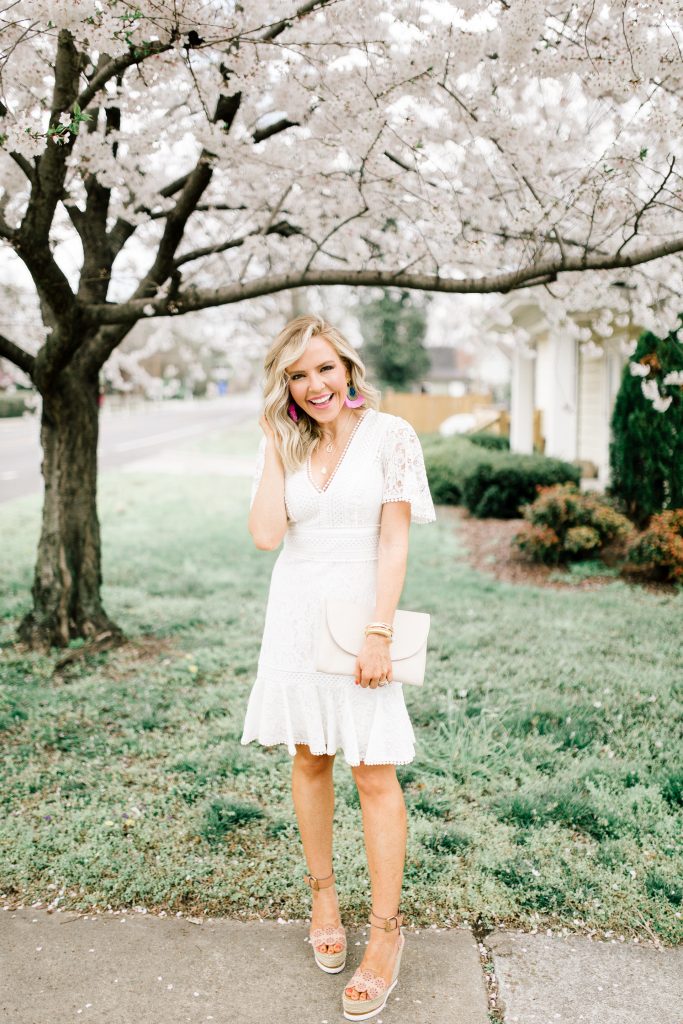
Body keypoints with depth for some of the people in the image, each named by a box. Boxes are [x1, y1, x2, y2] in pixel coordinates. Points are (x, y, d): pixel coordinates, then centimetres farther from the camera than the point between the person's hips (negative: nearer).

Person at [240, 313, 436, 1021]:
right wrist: (275, 445, -6)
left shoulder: (389, 435, -6)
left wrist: (378, 633, -16)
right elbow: (266, 535, -7)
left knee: (374, 772, -3)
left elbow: (394, 542, -9)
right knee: (307, 758, 13)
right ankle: (322, 895, 31)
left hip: (361, 609, -4)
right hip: (295, 612, 4)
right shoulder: (282, 445, 6)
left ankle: (385, 930, 10)